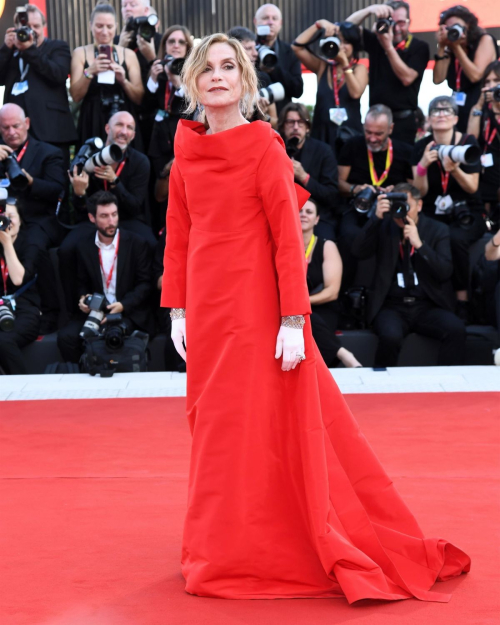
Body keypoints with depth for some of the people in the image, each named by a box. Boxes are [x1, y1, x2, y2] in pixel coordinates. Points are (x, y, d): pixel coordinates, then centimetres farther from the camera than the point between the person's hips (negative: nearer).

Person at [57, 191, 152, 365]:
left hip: (128, 311, -3)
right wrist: (83, 298, -5)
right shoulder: (84, 246, 7)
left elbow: (145, 283, -2)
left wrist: (123, 305, -16)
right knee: (66, 336, -22)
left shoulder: (135, 243, -2)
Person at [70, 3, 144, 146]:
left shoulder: (128, 54, 6)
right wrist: (89, 72, -17)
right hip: (93, 124, -1)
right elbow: (76, 96, -3)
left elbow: (139, 98, 3)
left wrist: (123, 80, -13)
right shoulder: (81, 53, 5)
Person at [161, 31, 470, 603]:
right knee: (214, 428, 11)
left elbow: (288, 236, -11)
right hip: (206, 309, 5)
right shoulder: (186, 151, 7)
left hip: (256, 309, -5)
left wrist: (294, 319, -17)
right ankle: (222, 551, 25)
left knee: (260, 427, -1)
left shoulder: (264, 147, -8)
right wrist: (177, 310, 7)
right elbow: (178, 235, 11)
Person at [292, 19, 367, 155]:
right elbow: (297, 47, 1)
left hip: (349, 133, -2)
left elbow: (355, 93, -13)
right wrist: (318, 24, -2)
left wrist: (344, 62, -13)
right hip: (322, 134, 2)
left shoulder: (359, 68, 6)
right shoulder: (322, 67, 10)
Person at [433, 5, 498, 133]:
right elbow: (438, 79, 0)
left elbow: (475, 75, -14)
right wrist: (441, 47, -5)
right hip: (459, 115, 5)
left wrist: (457, 47, -13)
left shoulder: (485, 40, -2)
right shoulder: (451, 49, 11)